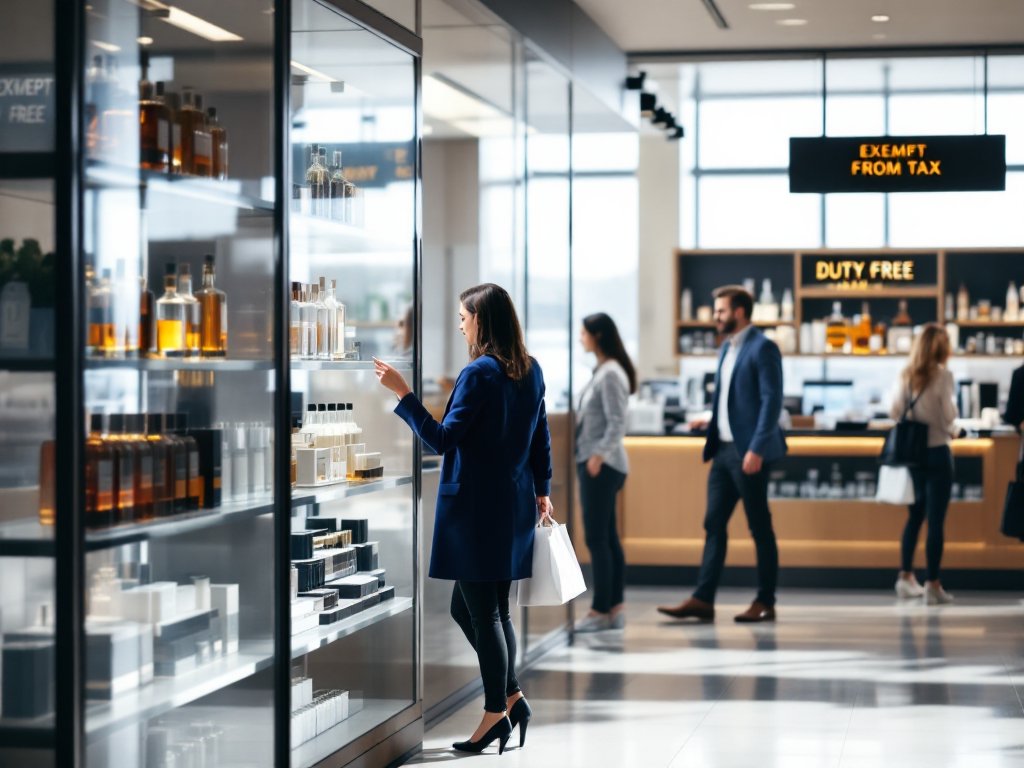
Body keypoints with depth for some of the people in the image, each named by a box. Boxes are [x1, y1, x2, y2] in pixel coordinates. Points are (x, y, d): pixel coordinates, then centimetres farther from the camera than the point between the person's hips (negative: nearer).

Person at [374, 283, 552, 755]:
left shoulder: (480, 373, -16)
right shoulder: (531, 372, 8)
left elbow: (442, 438, -17)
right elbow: (541, 439, 15)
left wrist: (402, 393, -17)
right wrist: (542, 492, 25)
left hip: (475, 509, -8)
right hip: (515, 506, 8)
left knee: (482, 612, -1)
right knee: (480, 608, 16)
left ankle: (498, 710, 3)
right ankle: (510, 696, 11)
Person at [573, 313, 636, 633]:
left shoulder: (611, 374, -14)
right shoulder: (603, 371, 16)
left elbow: (616, 424, -20)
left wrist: (600, 454, -27)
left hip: (601, 465, -10)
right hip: (596, 464, 10)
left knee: (597, 538, -7)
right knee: (608, 538, 11)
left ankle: (601, 611, -5)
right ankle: (615, 609, 15)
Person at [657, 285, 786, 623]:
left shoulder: (762, 348, -11)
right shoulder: (727, 348, 16)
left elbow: (772, 401, -17)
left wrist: (756, 449, -21)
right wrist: (711, 421, 11)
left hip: (748, 452, -9)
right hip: (723, 449, 9)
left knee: (760, 528, 0)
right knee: (714, 524, 5)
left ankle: (765, 602, 8)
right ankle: (702, 600, 4)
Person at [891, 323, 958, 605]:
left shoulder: (904, 376, 3)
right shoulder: (942, 376, -12)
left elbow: (895, 413, 6)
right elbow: (948, 417, -12)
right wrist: (952, 431, 8)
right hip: (937, 452, -5)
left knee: (915, 515, 17)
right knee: (936, 520, -1)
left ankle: (906, 577, 19)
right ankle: (933, 585, 0)